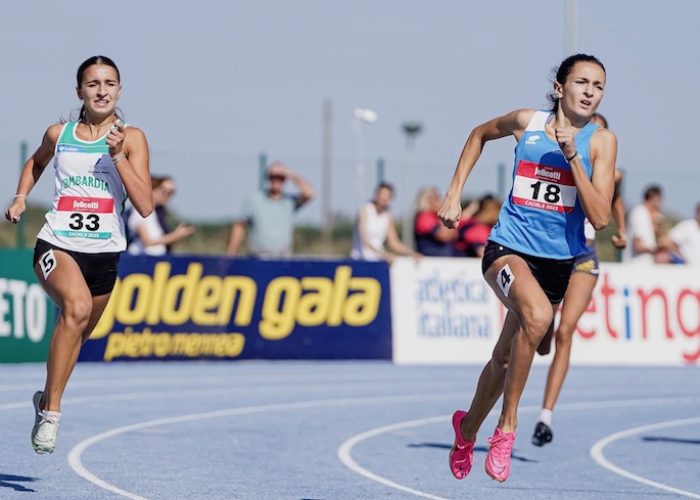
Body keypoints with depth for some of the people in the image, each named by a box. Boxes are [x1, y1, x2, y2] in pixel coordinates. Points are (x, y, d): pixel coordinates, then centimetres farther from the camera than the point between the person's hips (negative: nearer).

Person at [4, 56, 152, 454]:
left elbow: (145, 206, -10)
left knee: (76, 334, 16)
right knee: (77, 306, -31)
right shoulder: (59, 135, 4)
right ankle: (51, 411, -27)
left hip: (105, 253, 2)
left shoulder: (131, 138, -1)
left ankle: (47, 399, 46)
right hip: (57, 245, -2)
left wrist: (118, 156, -17)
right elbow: (36, 163, 29)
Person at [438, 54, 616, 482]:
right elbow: (480, 134, 18)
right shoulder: (527, 123, -4)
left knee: (506, 357, 14)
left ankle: (468, 429, 44)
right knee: (538, 314, -34)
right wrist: (454, 193, 12)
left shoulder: (601, 141, -6)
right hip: (509, 249, -2)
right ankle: (506, 428, -23)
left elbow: (600, 217, -15)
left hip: (561, 261, 2)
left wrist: (572, 156, -22)